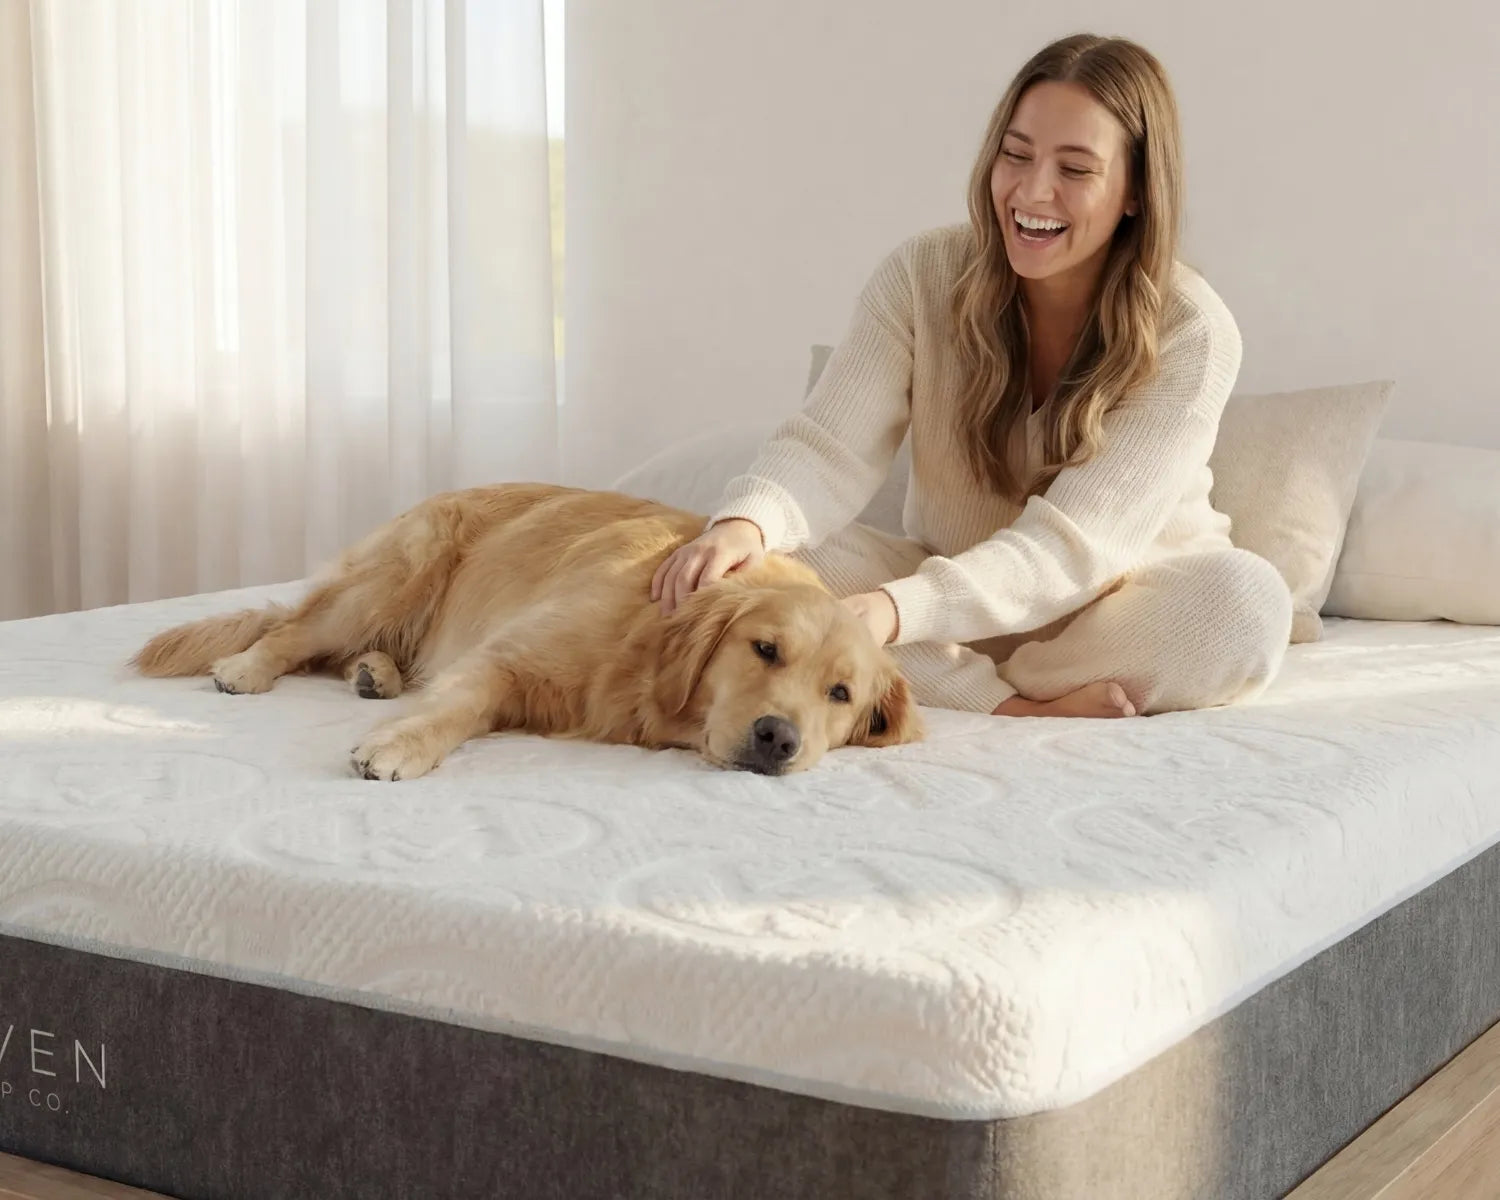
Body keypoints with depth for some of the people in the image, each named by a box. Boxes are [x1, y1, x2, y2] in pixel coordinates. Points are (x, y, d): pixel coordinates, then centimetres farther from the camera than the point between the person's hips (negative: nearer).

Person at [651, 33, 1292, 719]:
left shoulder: (1192, 334, -19)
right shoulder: (923, 275, -10)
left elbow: (1076, 541, -29)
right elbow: (832, 447, -19)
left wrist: (897, 608, -46)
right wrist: (748, 521, -45)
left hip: (1116, 607, -2)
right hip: (954, 595, 2)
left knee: (1247, 598, -34)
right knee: (774, 558, -24)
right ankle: (1016, 706, -29)